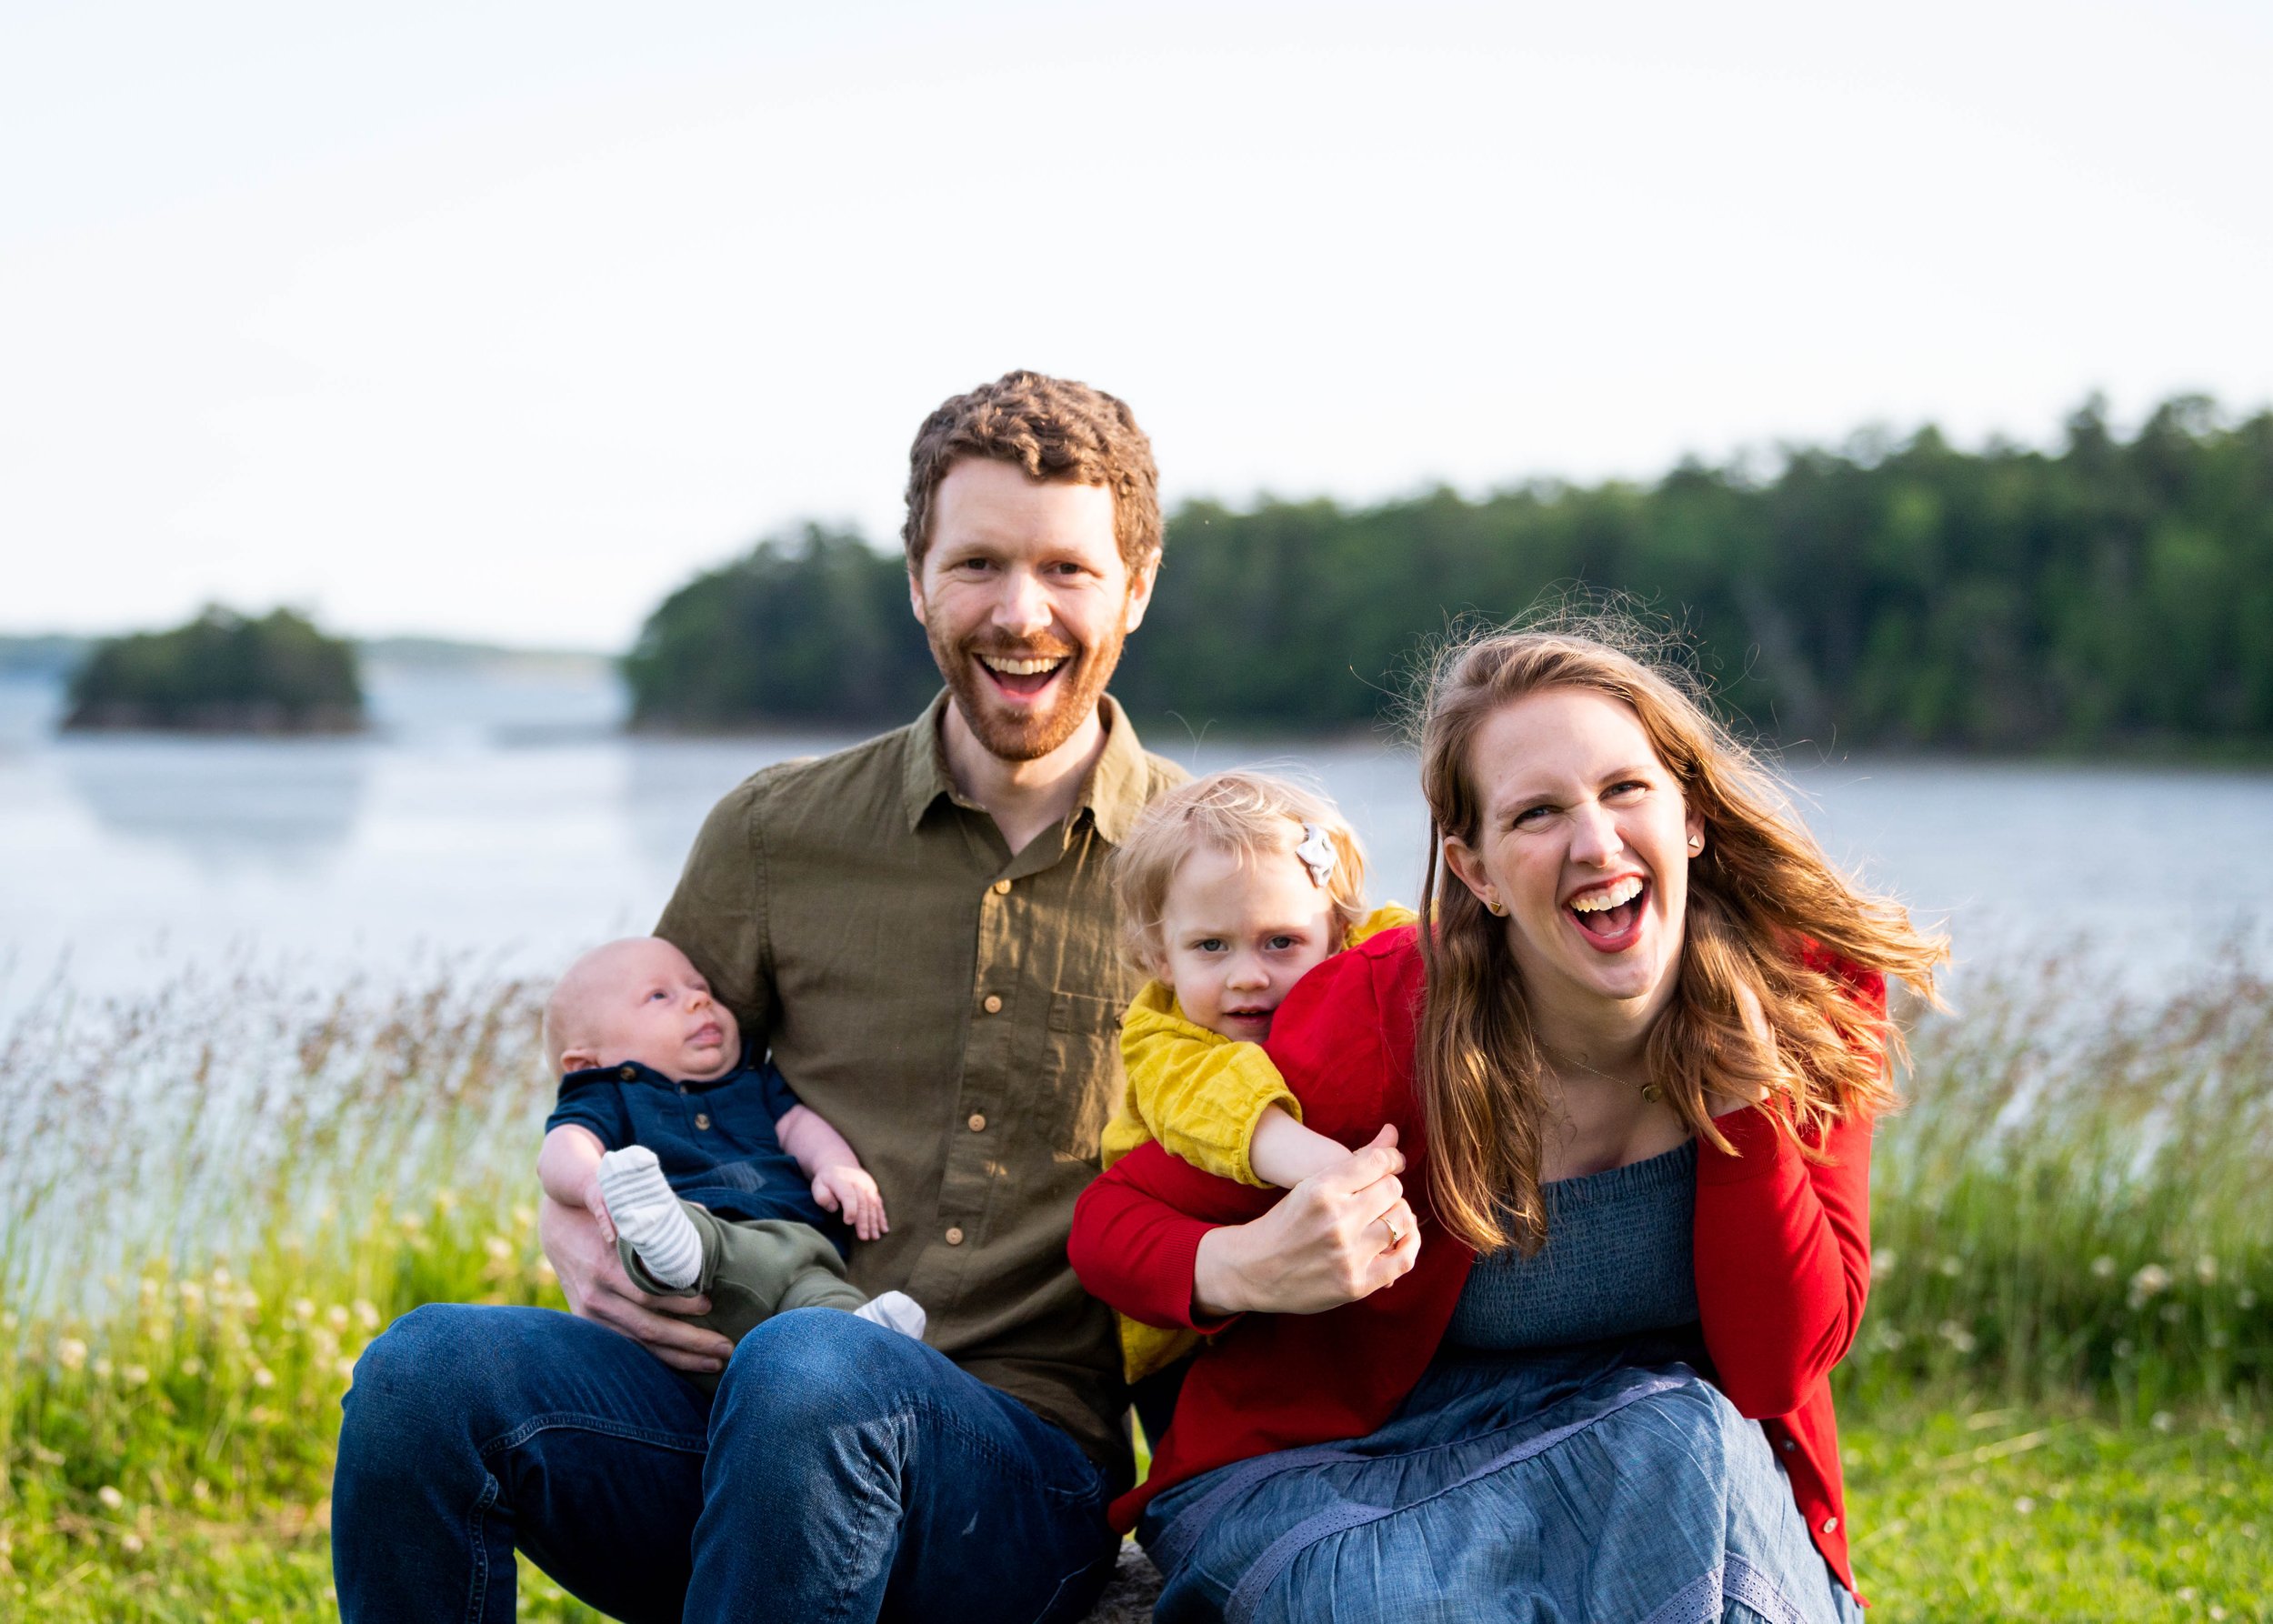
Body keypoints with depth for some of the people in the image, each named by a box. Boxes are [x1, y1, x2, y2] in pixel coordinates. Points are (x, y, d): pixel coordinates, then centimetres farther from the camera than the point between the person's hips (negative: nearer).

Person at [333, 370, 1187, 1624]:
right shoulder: (777, 834, 10)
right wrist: (579, 1237, -4)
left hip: (1023, 1481, -2)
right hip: (727, 1403, 3)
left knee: (809, 1369, -37)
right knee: (430, 1367, -27)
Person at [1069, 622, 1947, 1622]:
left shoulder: (1813, 990, -12)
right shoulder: (1381, 1017, -20)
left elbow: (1777, 1369, -12)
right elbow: (1113, 1219, -7)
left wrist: (1743, 1088, -23)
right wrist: (1240, 1271, -31)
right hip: (1340, 1473, -3)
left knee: (1691, 1442, -32)